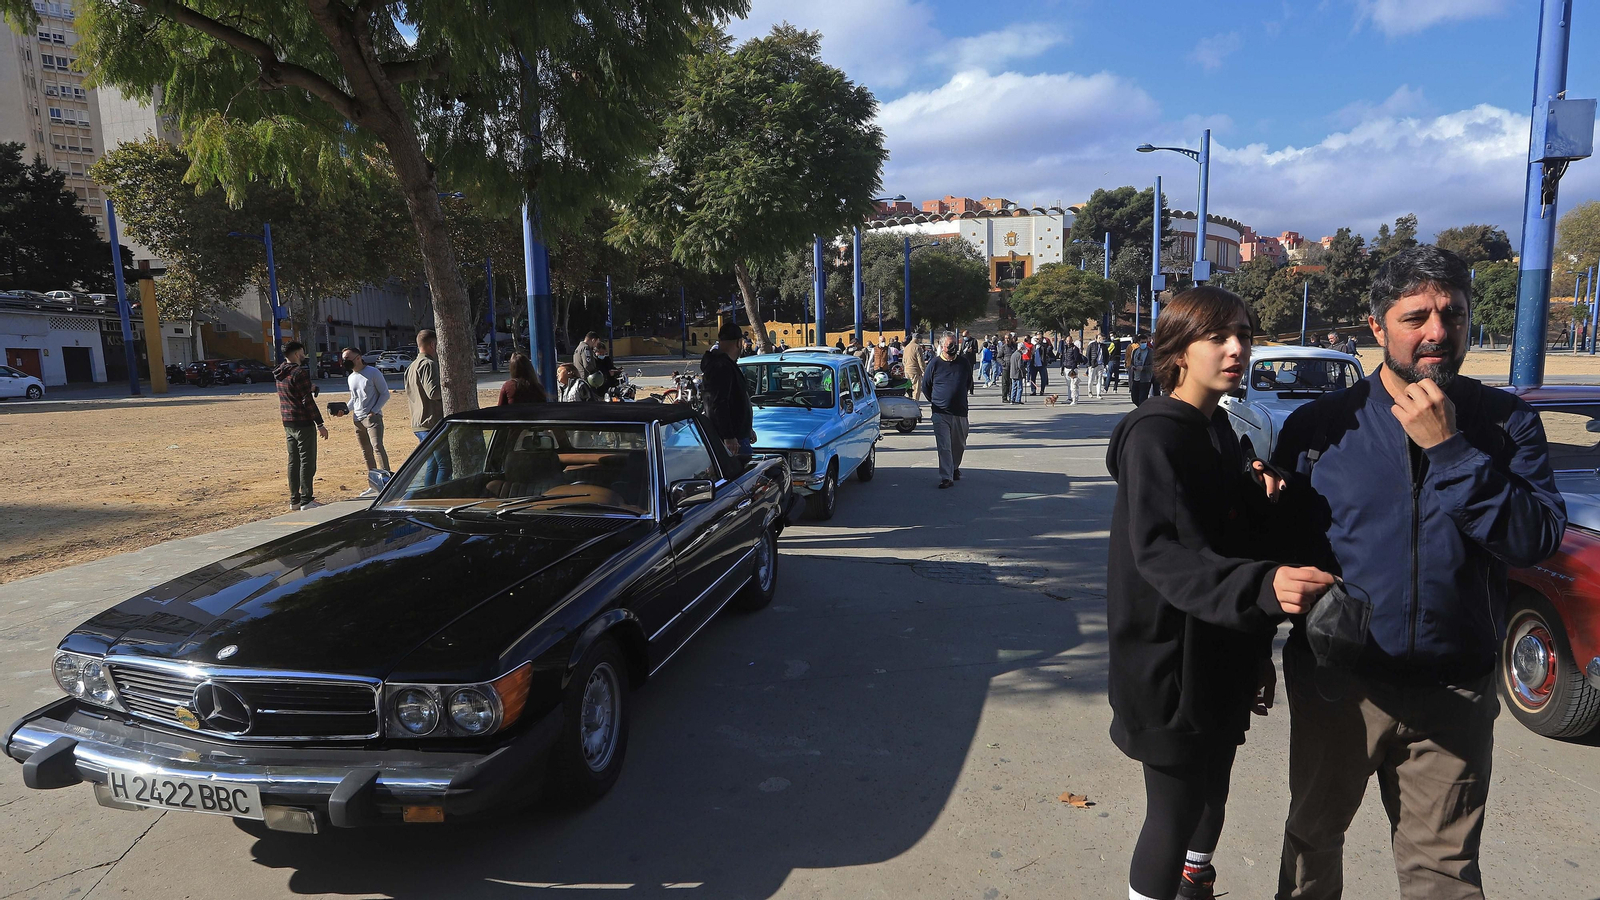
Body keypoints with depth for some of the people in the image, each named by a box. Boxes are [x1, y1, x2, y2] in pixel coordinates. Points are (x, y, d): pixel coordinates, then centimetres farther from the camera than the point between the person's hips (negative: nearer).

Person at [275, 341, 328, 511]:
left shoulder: (279, 374, 11)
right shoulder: (299, 373, -16)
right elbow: (308, 401, -18)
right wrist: (320, 424, -16)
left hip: (287, 424, 9)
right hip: (303, 424, -9)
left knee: (293, 462, 13)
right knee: (307, 462, -3)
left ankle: (294, 500, 18)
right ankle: (306, 500, -2)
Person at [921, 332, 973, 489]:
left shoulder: (964, 362, 3)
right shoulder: (935, 363, -4)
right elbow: (925, 386, 7)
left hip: (960, 411, 3)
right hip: (941, 413, -3)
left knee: (959, 444, 14)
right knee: (944, 446, -7)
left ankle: (955, 468, 36)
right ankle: (946, 477, -5)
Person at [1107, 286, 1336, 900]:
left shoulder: (1218, 429, 10)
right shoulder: (1154, 435, -17)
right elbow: (1161, 552, -31)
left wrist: (1257, 653, 18)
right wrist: (1263, 586, -47)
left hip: (1220, 660, 9)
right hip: (1170, 662, -9)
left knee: (1210, 799, 21)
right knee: (1174, 815, 0)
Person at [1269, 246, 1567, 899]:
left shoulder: (1506, 423, -2)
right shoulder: (1318, 427, -5)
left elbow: (1538, 540, -15)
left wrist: (1450, 450, -23)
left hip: (1454, 695, 0)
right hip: (1336, 685, 0)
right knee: (1313, 837, 20)